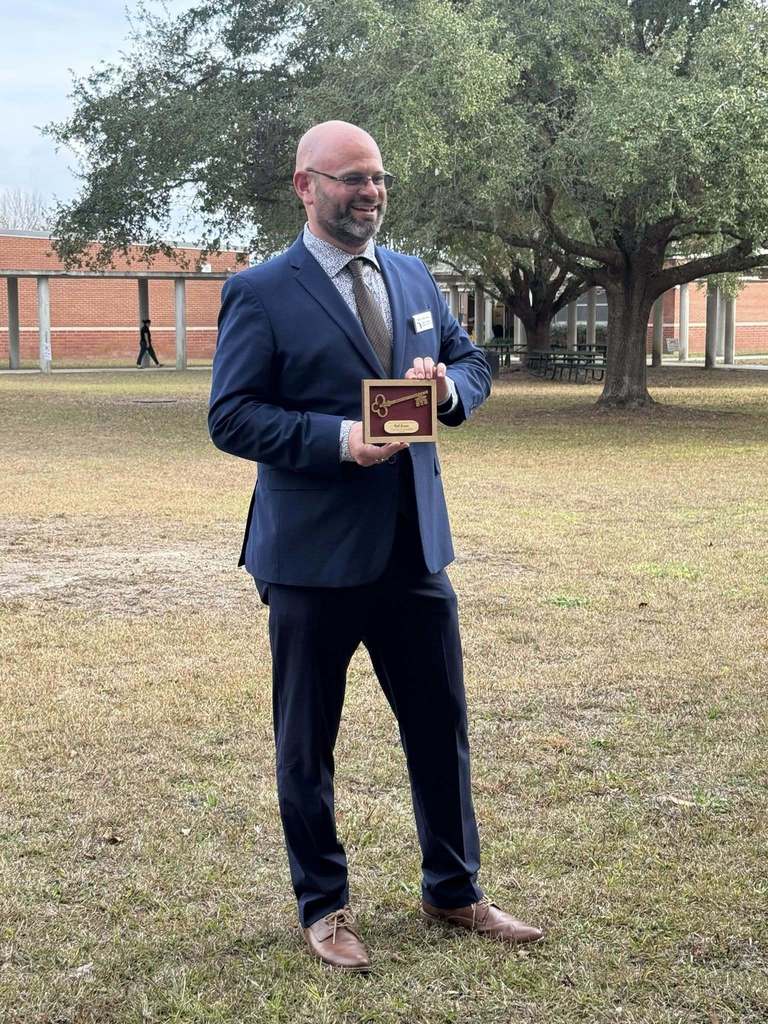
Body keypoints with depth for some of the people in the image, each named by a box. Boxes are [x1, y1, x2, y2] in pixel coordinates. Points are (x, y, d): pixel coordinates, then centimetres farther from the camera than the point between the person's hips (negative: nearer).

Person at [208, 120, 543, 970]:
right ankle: (322, 907, 26)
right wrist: (338, 438, -23)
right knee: (307, 742, 9)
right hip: (315, 557, -5)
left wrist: (448, 384, -8)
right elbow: (230, 418, -11)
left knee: (441, 725, 14)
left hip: (413, 547, 6)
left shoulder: (413, 277, 10)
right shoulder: (261, 293, -8)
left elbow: (471, 363, 17)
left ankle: (453, 891, 32)